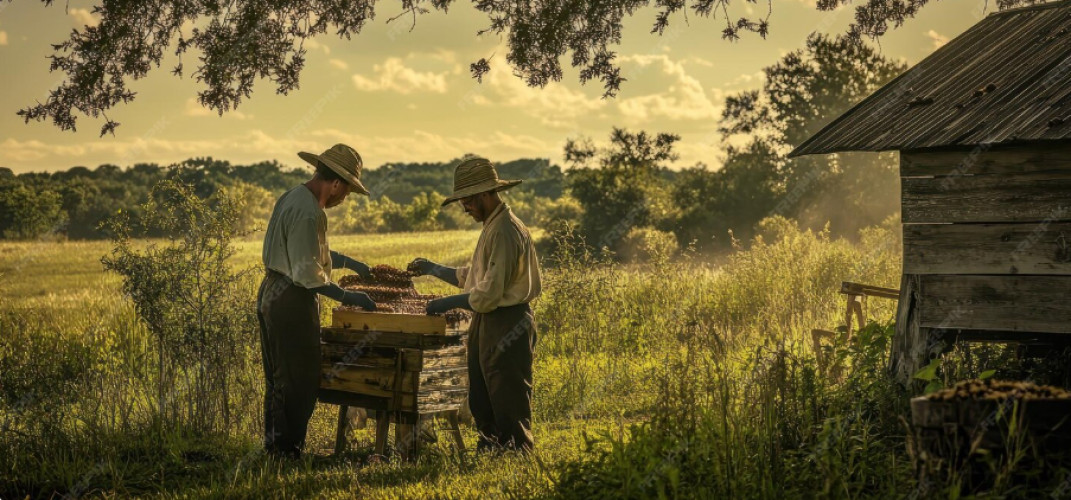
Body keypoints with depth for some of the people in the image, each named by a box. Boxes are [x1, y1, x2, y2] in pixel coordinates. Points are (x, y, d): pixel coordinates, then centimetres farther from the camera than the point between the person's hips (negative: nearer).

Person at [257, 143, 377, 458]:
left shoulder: (291, 198, 13)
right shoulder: (308, 212, -20)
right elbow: (307, 273, -22)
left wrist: (350, 263, 27)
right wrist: (346, 297, -16)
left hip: (271, 294, 10)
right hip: (292, 301, -10)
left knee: (277, 378, 17)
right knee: (300, 379, -2)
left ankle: (274, 444, 25)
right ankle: (288, 448, 2)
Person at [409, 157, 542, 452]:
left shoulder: (504, 231, -18)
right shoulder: (493, 227, 15)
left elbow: (489, 293, -22)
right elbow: (471, 277, 21)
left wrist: (449, 303, -12)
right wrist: (433, 269, 18)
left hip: (506, 326, -11)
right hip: (488, 325, 11)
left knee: (510, 407, -4)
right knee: (482, 406, 16)